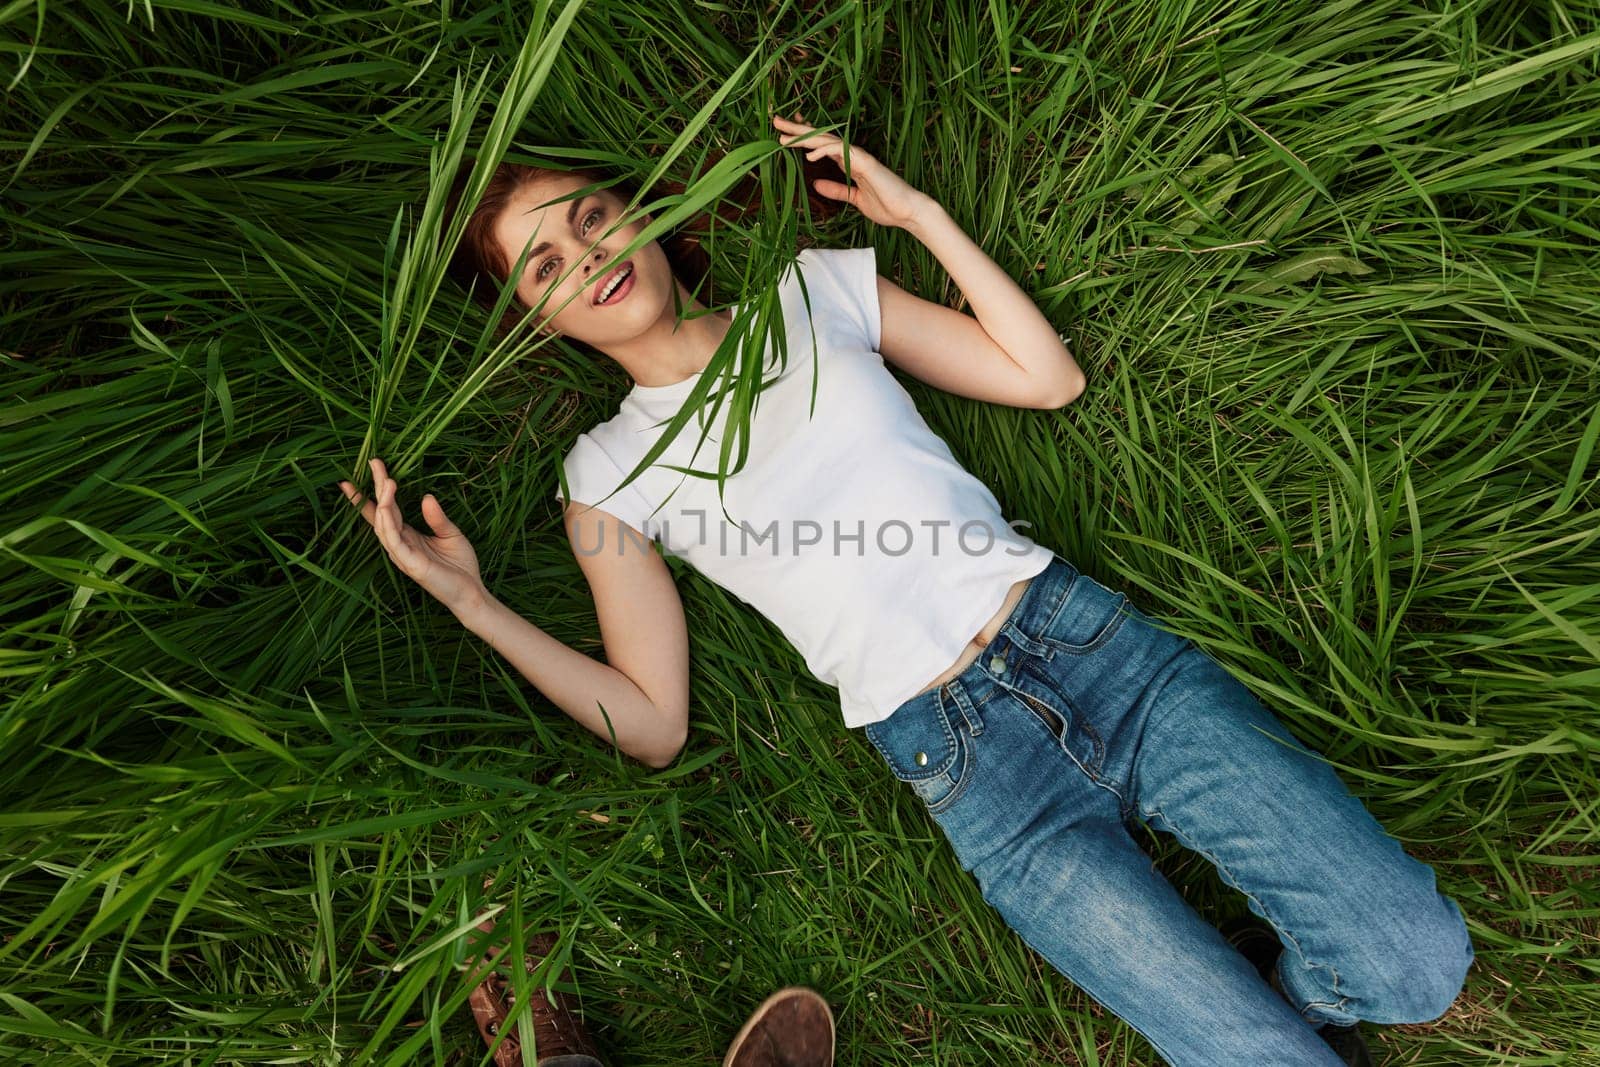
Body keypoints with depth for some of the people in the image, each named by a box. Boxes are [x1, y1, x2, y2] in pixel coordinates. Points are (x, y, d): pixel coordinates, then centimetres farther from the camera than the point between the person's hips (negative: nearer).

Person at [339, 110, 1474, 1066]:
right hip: (970, 769, -2)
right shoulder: (611, 474, 5)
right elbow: (653, 725, 1)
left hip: (1097, 643, 3)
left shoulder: (816, 289, 9)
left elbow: (1050, 377, 8)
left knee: (1421, 962, -1)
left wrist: (915, 207, 3)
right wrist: (469, 599, -7)